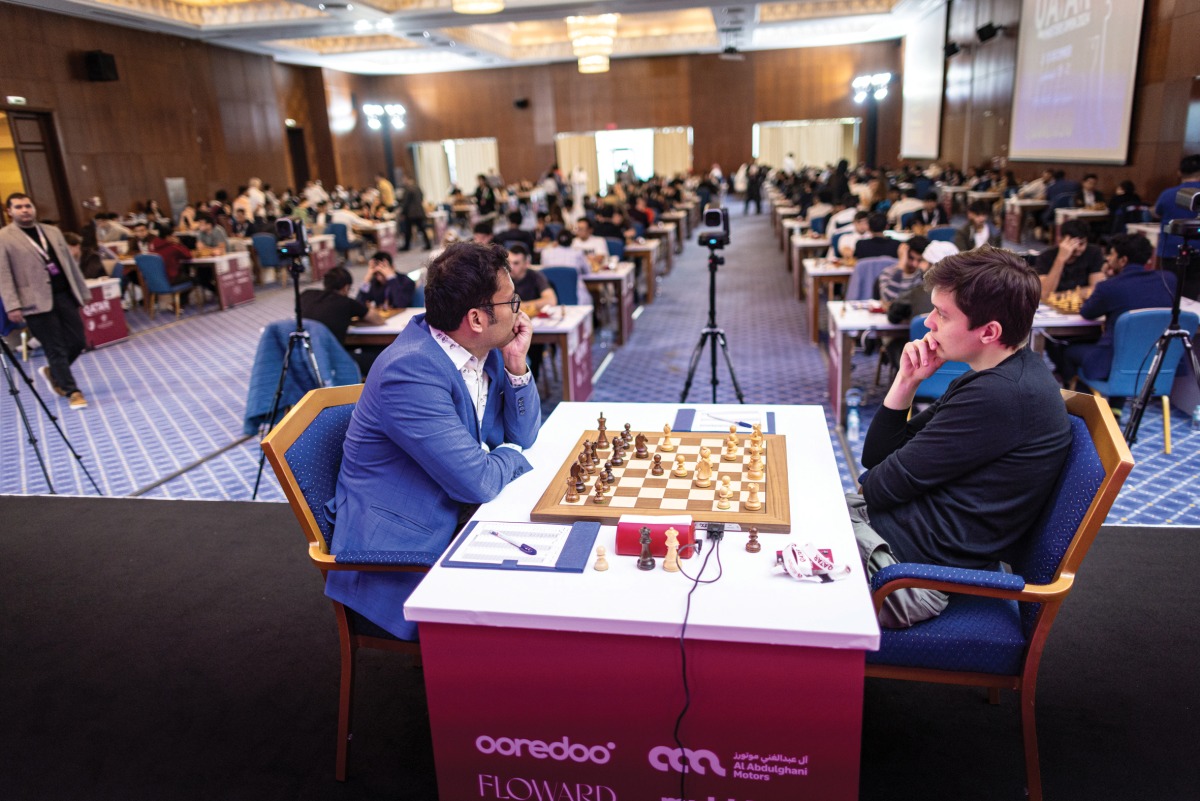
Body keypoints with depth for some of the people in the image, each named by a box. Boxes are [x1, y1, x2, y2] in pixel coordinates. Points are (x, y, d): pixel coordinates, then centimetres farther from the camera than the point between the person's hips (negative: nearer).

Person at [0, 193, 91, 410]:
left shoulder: (53, 232, 14)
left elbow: (70, 262, 18)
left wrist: (84, 292, 16)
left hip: (64, 294, 5)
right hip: (37, 301, -5)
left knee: (77, 342, 6)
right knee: (56, 349, -1)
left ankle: (53, 372, 32)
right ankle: (72, 392, 11)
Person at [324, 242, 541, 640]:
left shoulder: (485, 349, -1)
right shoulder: (411, 372, -27)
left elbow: (523, 435, 6)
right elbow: (479, 482, -26)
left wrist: (516, 364, -8)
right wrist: (510, 456, -5)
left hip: (455, 518, 8)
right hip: (400, 548, -8)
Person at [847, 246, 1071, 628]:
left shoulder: (1003, 395, -23)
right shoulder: (1000, 377, 9)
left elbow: (886, 485, -17)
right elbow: (876, 457, 8)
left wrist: (870, 482, 5)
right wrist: (907, 381, -4)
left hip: (917, 563, -9)